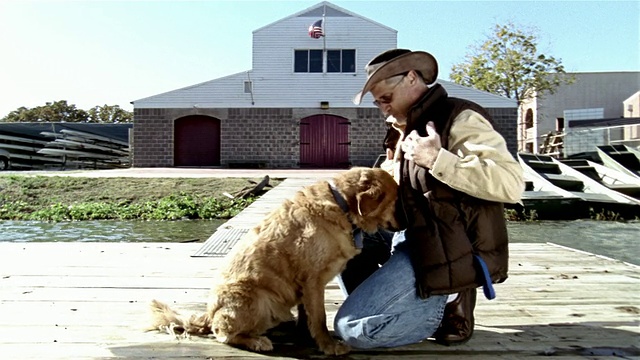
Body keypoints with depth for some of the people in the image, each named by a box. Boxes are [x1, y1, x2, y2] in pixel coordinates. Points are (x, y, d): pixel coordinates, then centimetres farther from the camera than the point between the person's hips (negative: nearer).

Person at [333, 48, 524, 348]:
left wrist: (437, 159, -29)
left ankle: (448, 305, 1)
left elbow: (511, 183, -25)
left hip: (449, 254, -10)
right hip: (414, 237, 10)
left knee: (352, 328, -14)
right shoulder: (411, 127, 14)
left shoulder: (460, 119, -14)